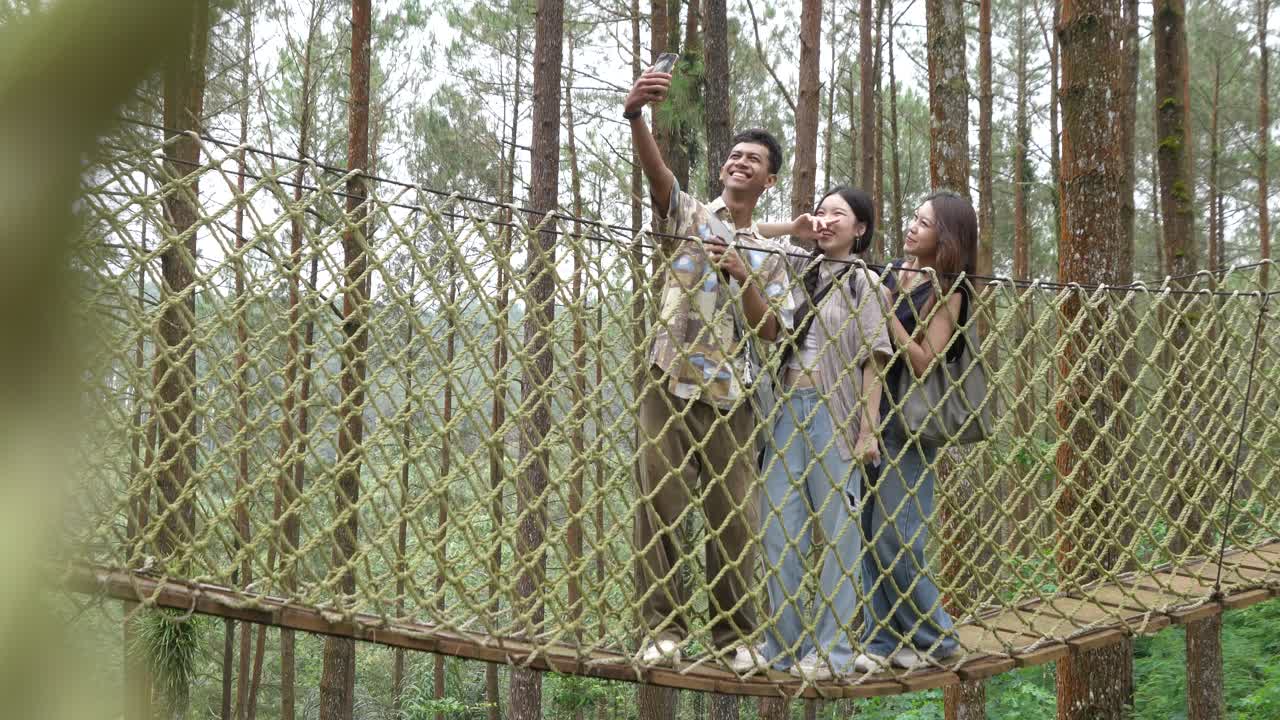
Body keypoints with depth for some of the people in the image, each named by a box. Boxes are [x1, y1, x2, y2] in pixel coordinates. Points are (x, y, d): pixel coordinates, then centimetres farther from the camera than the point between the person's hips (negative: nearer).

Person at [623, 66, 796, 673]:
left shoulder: (768, 255, 17)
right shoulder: (688, 215, 8)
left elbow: (774, 331, 8)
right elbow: (655, 170, -13)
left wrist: (743, 276, -6)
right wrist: (635, 116, -33)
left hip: (731, 400, 3)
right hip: (671, 388, -3)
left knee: (734, 521, 4)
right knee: (660, 510, -4)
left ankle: (734, 635, 14)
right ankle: (663, 629, 4)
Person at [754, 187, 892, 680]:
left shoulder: (864, 284, 1)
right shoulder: (798, 270, 13)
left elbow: (873, 362, -4)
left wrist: (869, 431, -10)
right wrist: (792, 229, 5)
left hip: (834, 411, -5)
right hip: (788, 405, 5)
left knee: (838, 532, 0)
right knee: (780, 528, 4)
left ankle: (833, 648, 5)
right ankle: (784, 645, 11)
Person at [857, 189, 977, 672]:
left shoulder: (947, 293, -5)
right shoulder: (891, 273, 11)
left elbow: (924, 363, -14)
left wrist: (889, 310, -15)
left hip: (909, 424, -6)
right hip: (872, 414, 6)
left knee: (894, 536, -8)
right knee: (871, 532, 5)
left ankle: (934, 637, 7)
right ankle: (884, 639, 12)